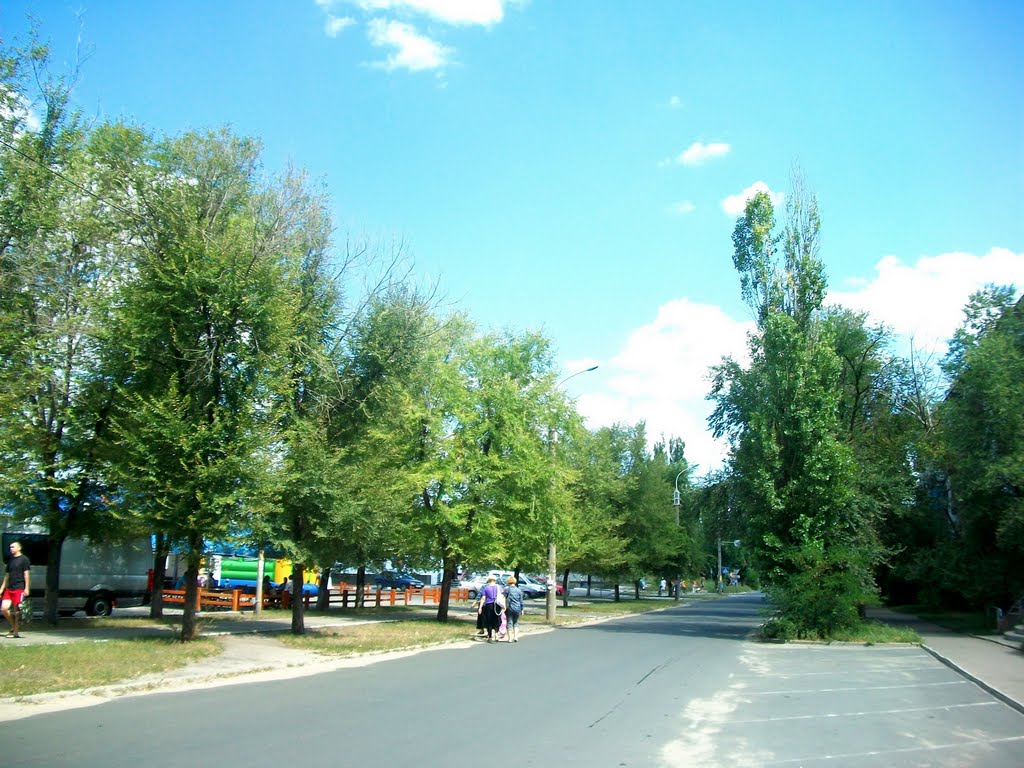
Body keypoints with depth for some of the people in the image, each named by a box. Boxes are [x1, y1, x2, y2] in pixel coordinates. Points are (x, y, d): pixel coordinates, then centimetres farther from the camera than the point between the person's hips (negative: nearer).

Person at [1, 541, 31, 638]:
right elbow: (7, 575, 23)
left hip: (19, 588, -6)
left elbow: (26, 574, -6)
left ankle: (15, 631, 4)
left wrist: (27, 588, -12)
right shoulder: (10, 560, 18)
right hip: (9, 588, 6)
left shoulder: (24, 559, -2)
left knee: (16, 610, -4)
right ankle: (13, 627, 14)